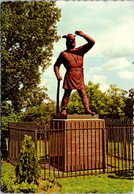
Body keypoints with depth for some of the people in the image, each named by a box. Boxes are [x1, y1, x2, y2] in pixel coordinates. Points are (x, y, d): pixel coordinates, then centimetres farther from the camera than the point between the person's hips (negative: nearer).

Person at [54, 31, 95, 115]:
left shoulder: (80, 50, 15)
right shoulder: (64, 54, 9)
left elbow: (92, 42, 11)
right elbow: (56, 65, 13)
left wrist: (83, 34, 0)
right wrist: (58, 75, -3)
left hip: (80, 76, 2)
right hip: (70, 76, -2)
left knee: (83, 93, -2)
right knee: (67, 94, 0)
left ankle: (87, 109, -5)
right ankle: (64, 110, 6)